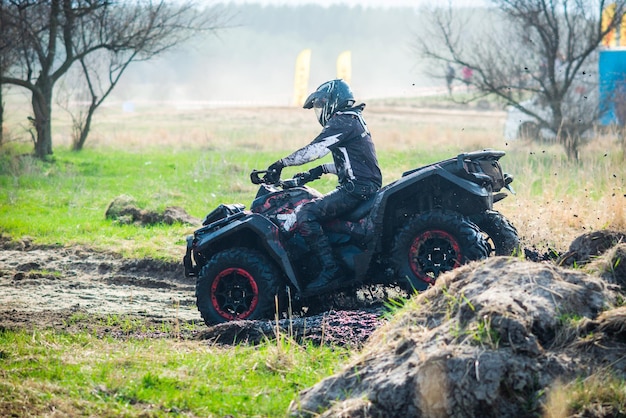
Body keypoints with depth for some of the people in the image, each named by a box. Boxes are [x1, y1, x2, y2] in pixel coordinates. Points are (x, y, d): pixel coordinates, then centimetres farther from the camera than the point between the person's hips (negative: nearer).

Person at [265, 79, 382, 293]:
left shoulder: (341, 123, -10)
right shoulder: (353, 120, 22)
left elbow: (313, 151, -18)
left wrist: (280, 164, -12)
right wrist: (320, 170, 19)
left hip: (356, 189, -11)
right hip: (367, 186, 11)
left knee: (305, 213, -21)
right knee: (316, 208, 26)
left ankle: (329, 268, -27)